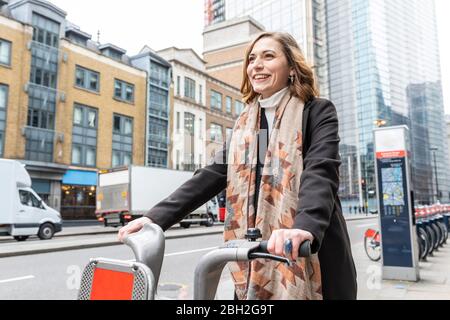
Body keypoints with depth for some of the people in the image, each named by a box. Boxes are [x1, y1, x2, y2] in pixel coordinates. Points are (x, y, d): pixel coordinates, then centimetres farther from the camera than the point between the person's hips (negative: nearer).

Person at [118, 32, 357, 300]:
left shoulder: (318, 112, -2)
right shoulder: (245, 124, 12)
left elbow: (320, 172, -18)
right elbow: (213, 175, 6)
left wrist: (305, 227, -38)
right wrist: (156, 217, -5)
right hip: (257, 259, 4)